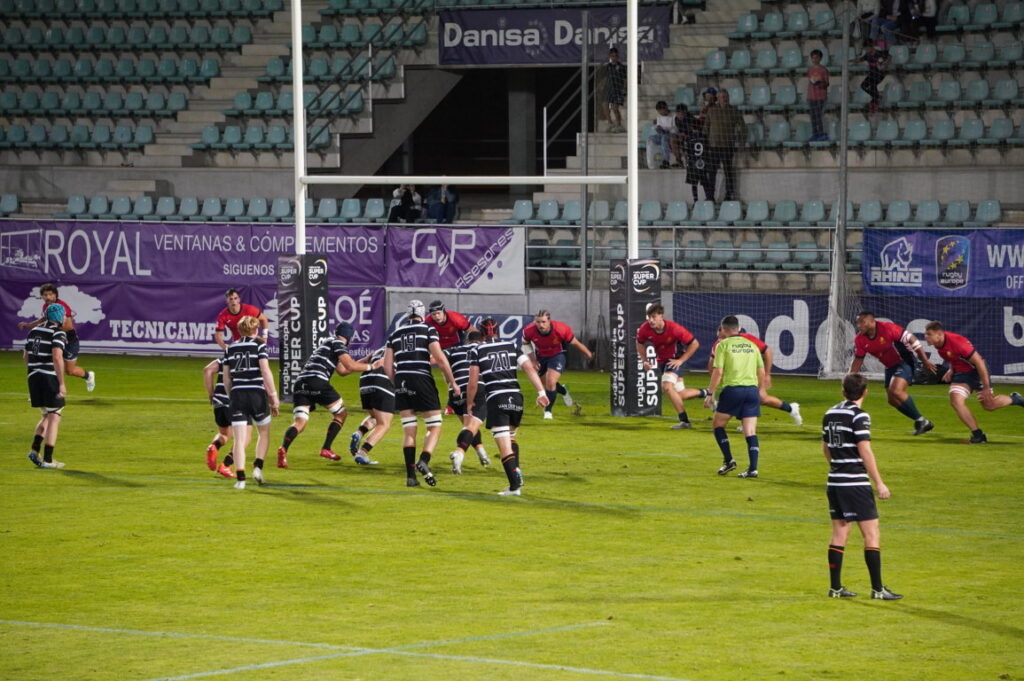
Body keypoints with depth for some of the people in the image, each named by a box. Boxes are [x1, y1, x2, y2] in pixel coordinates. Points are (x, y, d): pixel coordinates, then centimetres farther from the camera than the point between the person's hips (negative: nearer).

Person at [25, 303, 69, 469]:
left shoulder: (34, 330, 12)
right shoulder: (58, 333, -10)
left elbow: (25, 356, 19)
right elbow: (57, 357, -22)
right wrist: (62, 384, -20)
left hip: (34, 376, 7)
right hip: (51, 377, -7)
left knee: (47, 416, 20)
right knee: (54, 418, 2)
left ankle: (34, 450, 3)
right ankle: (48, 459, -1)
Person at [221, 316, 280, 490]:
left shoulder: (230, 348, 12)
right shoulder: (259, 345, 0)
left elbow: (226, 379, 13)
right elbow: (266, 372, -9)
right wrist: (274, 396, -5)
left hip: (237, 393, 2)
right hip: (257, 393, -2)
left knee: (240, 439, -2)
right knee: (264, 433, 18)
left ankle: (240, 477, -11)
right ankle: (258, 467, 2)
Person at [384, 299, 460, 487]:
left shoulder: (395, 334, 15)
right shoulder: (428, 330, 3)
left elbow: (387, 365, 12)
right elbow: (439, 358, -7)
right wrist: (452, 382, 1)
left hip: (402, 381, 4)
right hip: (421, 379, -4)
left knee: (408, 430, 9)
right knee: (435, 427, 4)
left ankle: (410, 475, 4)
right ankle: (423, 462, -20)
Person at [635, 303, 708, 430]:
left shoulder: (674, 328, -28)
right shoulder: (644, 329, -17)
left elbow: (694, 343, -18)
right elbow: (640, 343, 7)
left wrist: (681, 360, -18)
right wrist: (645, 361, -4)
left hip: (674, 360, -5)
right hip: (661, 361, 6)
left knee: (667, 386, -26)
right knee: (680, 395, 6)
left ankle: (684, 421, -14)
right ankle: (704, 393, 34)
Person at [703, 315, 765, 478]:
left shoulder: (723, 345, 0)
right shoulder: (751, 345, 14)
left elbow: (717, 372, -7)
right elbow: (761, 372, 14)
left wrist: (710, 393, -2)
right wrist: (759, 390, 25)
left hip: (732, 389, -4)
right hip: (752, 389, 4)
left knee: (718, 424, 13)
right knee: (750, 432, 3)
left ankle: (728, 460, 3)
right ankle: (753, 468, -7)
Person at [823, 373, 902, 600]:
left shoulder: (830, 414, 10)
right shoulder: (859, 416, -13)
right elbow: (865, 451, -17)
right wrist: (879, 483, -14)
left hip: (834, 481, 8)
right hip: (856, 483, -8)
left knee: (839, 533, 11)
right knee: (871, 533, -3)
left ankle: (835, 587, 12)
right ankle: (877, 588, -4)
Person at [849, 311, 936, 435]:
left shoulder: (887, 328, -23)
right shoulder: (860, 340, -3)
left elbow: (911, 339, -20)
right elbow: (858, 360, 9)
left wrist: (925, 361, -20)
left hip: (904, 363, -8)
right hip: (890, 367, 8)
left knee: (896, 391, -26)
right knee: (892, 400, 4)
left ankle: (921, 421, -11)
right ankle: (922, 424, 17)